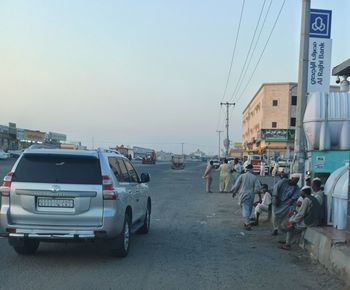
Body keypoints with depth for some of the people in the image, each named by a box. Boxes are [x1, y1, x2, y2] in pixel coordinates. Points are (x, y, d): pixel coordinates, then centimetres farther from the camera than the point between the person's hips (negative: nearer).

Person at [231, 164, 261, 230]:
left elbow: (236, 185, -5)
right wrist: (253, 192, 9)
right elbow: (257, 187, -5)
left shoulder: (242, 176, -6)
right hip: (251, 196, 2)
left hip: (243, 195, -2)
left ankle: (248, 224, -18)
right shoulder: (254, 177, 0)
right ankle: (246, 222, 25)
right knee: (249, 209, 17)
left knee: (245, 209, -6)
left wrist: (234, 192, 9)